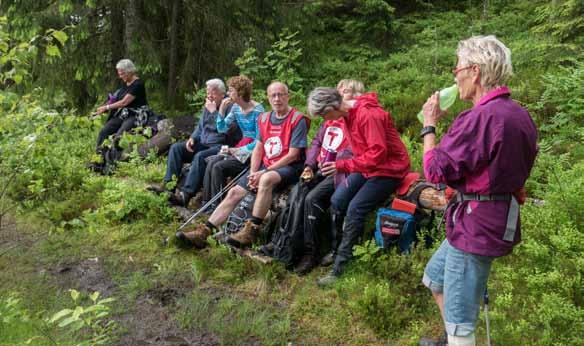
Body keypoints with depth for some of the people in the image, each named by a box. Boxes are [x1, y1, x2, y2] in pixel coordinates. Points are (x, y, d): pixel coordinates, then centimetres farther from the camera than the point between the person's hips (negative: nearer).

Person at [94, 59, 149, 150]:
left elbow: (124, 102, -18)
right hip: (122, 114, 8)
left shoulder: (138, 84, -14)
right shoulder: (125, 83, 13)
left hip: (136, 116, -8)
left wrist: (106, 107, -12)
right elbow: (117, 98, 17)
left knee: (118, 136, -29)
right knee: (103, 132, -10)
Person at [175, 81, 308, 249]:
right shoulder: (264, 118, 14)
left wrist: (264, 172, -16)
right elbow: (258, 149, 13)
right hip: (266, 166, 7)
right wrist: (252, 173, -5)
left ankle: (250, 231, -33)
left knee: (266, 179, -38)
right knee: (235, 192, -8)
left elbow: (292, 155, -13)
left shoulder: (298, 119, -7)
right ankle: (203, 232, -7)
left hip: (289, 167, -6)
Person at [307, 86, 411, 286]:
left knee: (355, 209, -20)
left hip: (388, 169, -8)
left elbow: (378, 153, -27)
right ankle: (338, 250, 4)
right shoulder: (348, 114, 5)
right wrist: (349, 171, 0)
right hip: (365, 167, 8)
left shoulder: (368, 114, -24)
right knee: (337, 201, -9)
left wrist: (343, 166, -24)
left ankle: (339, 267, -13)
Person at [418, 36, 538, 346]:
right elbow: (516, 167, 19)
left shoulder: (479, 117, -24)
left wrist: (429, 125, -6)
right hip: (497, 216, 10)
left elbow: (435, 171, -18)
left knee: (459, 317, 3)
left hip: (476, 224, -10)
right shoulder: (518, 114, 8)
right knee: (434, 276, 27)